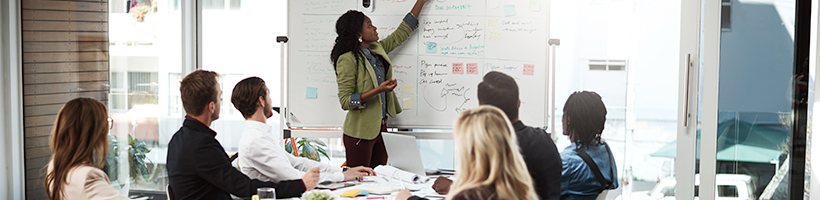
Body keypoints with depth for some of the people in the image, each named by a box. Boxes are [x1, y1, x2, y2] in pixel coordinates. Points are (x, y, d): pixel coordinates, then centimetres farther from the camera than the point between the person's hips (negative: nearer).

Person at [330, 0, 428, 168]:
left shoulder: (377, 49, 9)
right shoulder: (347, 60, -15)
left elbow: (403, 31, 21)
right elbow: (345, 101, -18)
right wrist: (378, 90, -25)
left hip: (380, 127, 7)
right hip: (360, 132, -7)